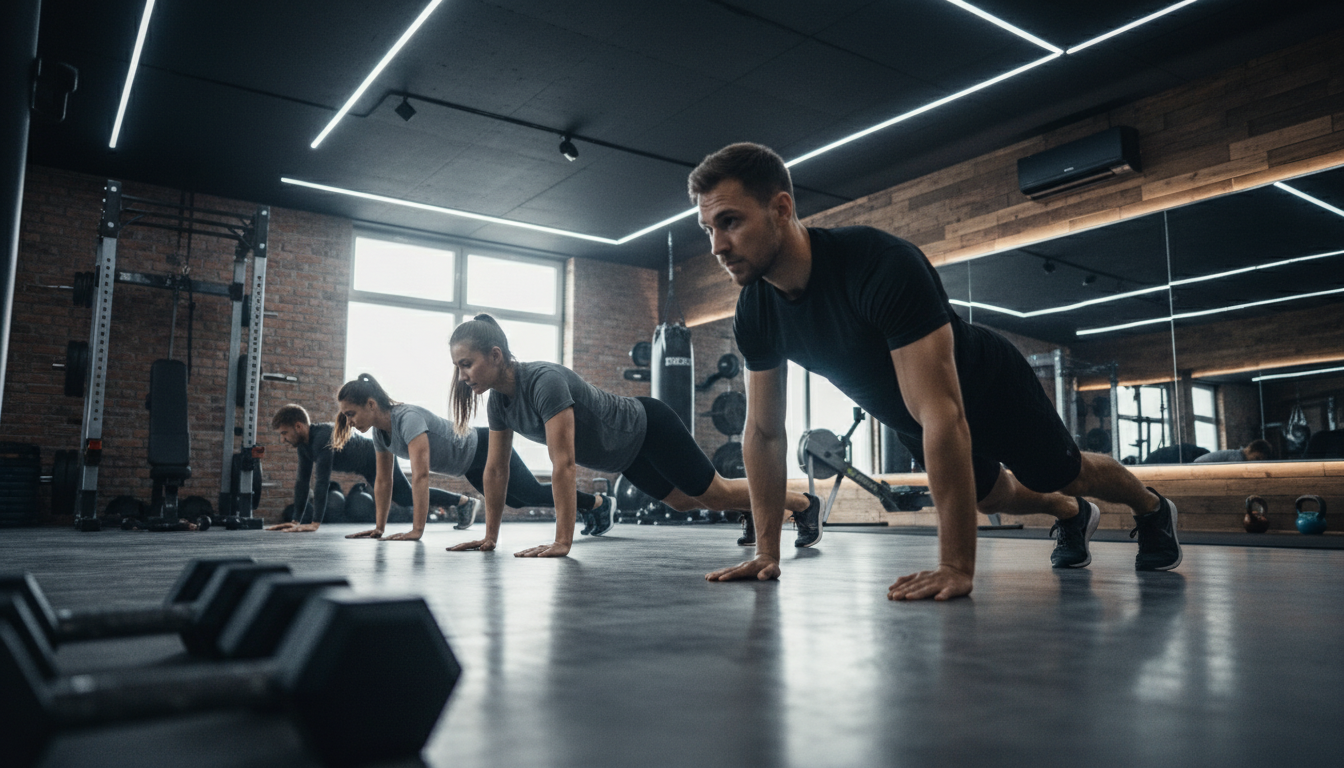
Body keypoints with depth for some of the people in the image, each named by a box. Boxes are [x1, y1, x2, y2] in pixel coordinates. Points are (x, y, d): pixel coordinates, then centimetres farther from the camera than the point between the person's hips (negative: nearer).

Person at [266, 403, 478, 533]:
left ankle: (465, 502, -5)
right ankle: (444, 502, 39)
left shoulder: (322, 437, -33)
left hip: (379, 458, -9)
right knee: (404, 497, 19)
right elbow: (302, 481, 1)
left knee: (407, 496, -15)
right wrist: (296, 521, -1)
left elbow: (322, 481, -38)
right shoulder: (304, 444, -3)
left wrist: (314, 523, -38)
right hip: (368, 467, 9)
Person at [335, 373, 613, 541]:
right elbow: (383, 480, 1)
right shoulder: (380, 431, -8)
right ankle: (594, 505, 45)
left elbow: (420, 475, -42)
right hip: (471, 468, 9)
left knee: (535, 495, 5)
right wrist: (379, 527, 1)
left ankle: (602, 503, 28)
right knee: (517, 501, 25)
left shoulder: (408, 418, -36)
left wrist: (417, 530, -43)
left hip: (485, 450, -9)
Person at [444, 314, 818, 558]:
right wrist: (490, 536, 0)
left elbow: (563, 466, -39)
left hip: (647, 428, -8)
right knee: (684, 501, 25)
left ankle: (804, 503, 30)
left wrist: (562, 542, -38)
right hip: (625, 453, 8)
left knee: (716, 494, 7)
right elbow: (496, 469, -2)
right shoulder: (499, 400, -11)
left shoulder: (545, 381, -37)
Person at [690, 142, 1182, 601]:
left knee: (1066, 474, 19)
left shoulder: (882, 267, -44)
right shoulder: (754, 313, -23)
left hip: (988, 388, -6)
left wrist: (956, 566, -46)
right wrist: (766, 552, -14)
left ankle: (1153, 510, 53)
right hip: (912, 421, 6)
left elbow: (943, 415, -46)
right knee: (995, 497, 28)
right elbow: (764, 431, -13)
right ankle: (1073, 515, 61)